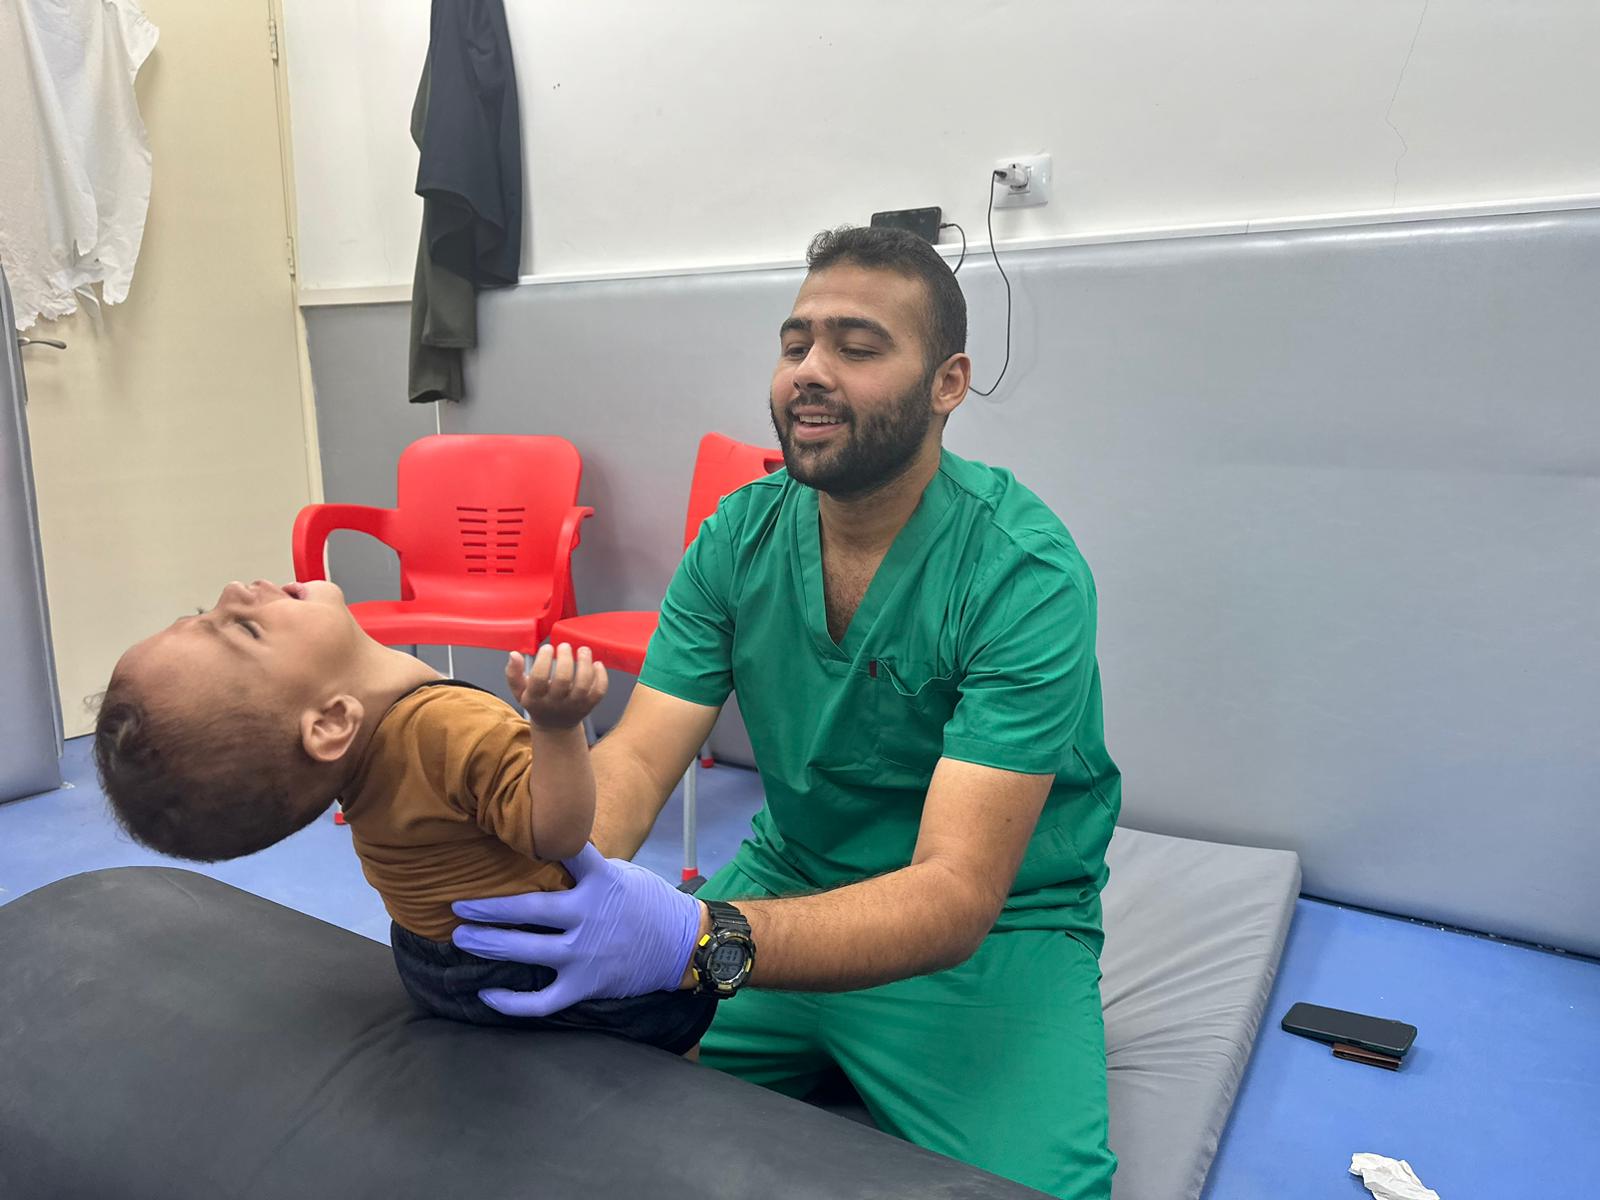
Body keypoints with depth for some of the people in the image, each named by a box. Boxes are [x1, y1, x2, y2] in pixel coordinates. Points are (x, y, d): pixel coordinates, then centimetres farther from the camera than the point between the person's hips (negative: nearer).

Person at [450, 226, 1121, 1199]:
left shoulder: (1025, 574, -21)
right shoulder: (741, 535, -4)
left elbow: (956, 895, -28)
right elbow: (637, 758, -10)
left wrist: (700, 939, -44)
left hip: (993, 928, -3)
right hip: (790, 882, 4)